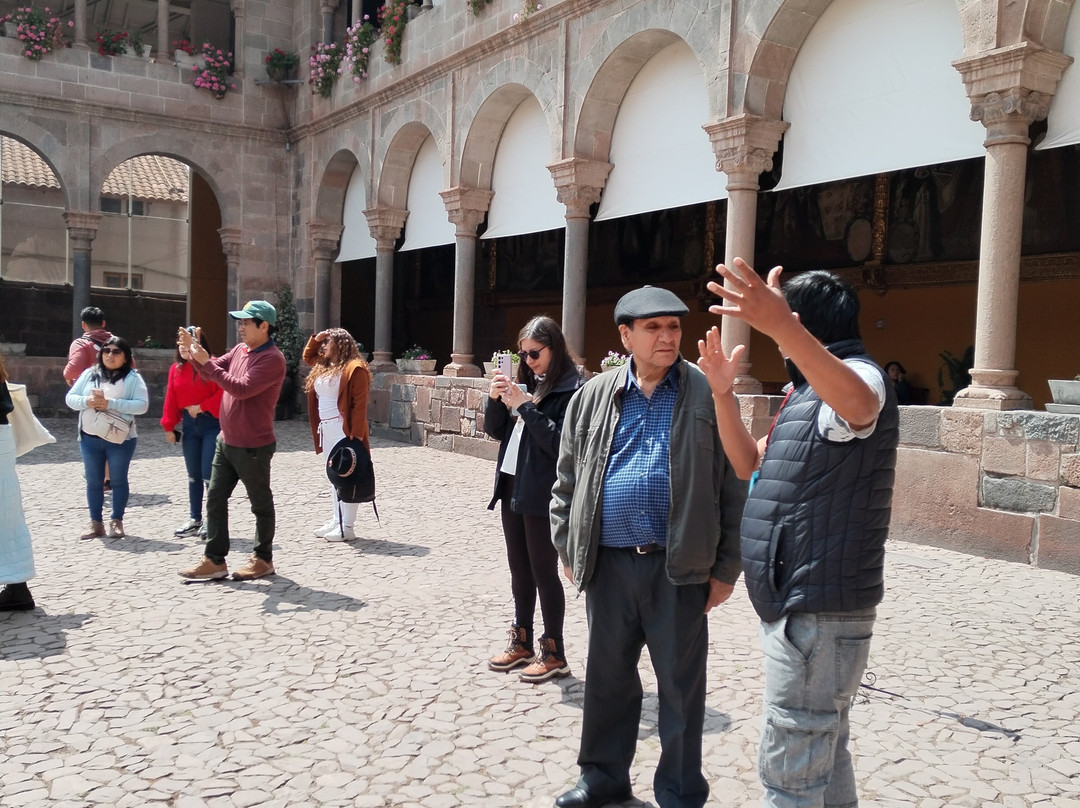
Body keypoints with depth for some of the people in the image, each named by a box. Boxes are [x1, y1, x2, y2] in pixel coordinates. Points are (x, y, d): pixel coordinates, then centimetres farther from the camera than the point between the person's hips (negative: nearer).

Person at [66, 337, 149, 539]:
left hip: (120, 438, -4)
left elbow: (142, 405, -15)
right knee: (93, 481, 8)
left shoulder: (133, 377, -4)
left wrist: (111, 404, -23)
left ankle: (116, 522, 15)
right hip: (90, 438, 4)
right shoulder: (89, 374, 9)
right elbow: (70, 397, 7)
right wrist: (86, 401, -16)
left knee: (118, 480, 5)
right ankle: (96, 523, 17)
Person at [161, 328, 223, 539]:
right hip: (189, 425, 6)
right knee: (193, 475, 13)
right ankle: (195, 520, 23)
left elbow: (223, 393, -16)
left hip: (211, 423, -6)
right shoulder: (176, 369, 7)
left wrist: (201, 407, -14)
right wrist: (169, 426, 6)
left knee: (209, 474, -5)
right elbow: (171, 399, 9)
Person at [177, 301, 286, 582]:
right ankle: (215, 561, 16)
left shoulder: (272, 359, -18)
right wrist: (193, 352, -6)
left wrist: (206, 361, -24)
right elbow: (210, 374, 12)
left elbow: (242, 388, -26)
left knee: (261, 504, 7)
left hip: (253, 447, -9)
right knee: (215, 499, 9)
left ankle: (263, 559, 21)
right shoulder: (240, 349, 9)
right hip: (226, 441, 9)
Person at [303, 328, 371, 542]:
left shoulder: (354, 369, -13)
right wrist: (315, 338, 15)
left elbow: (359, 405, -17)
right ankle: (336, 521, 23)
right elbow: (307, 356, 35)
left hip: (343, 429, -10)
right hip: (326, 429, 10)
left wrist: (356, 435, -22)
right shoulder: (324, 366, 15)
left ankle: (347, 527, -2)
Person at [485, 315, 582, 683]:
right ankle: (521, 642, 28)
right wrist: (496, 399, -4)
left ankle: (553, 653, 13)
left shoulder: (571, 390, -11)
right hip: (512, 487, 8)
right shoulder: (526, 382, 11)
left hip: (542, 495, -8)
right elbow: (496, 431, 13)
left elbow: (560, 443, -20)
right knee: (520, 570, 15)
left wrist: (525, 406, -20)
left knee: (544, 572, 1)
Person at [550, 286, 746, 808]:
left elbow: (732, 486, -2)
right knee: (607, 675, 16)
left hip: (680, 568, -3)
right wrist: (567, 546, 9)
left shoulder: (707, 395, -3)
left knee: (681, 685, 8)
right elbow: (567, 479, 12)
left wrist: (726, 567, -3)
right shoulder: (594, 396, 5)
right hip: (608, 564, 3)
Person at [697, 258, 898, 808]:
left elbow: (859, 404, -42)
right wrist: (723, 392, 6)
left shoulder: (857, 375, -15)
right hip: (805, 604, 11)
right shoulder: (811, 390, 17)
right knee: (823, 752, 23)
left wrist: (781, 326, -55)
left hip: (817, 611, -11)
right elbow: (750, 464, 19)